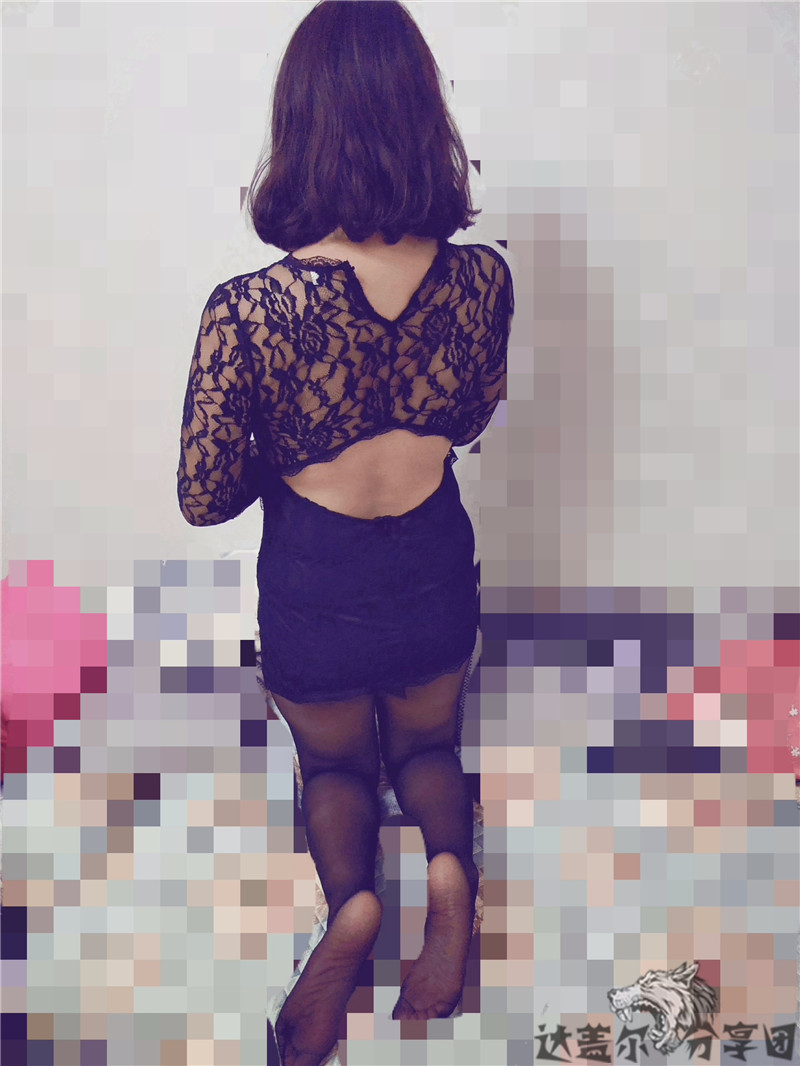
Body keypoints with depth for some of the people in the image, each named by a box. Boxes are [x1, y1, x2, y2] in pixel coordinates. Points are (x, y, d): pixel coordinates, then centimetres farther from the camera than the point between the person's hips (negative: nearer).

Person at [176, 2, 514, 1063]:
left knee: (333, 764, 27)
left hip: (313, 586, -2)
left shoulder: (248, 309, -28)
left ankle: (350, 898, 0)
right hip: (435, 571, 3)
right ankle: (449, 864, 0)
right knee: (427, 745, 30)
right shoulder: (482, 279, -17)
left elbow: (204, 498, -16)